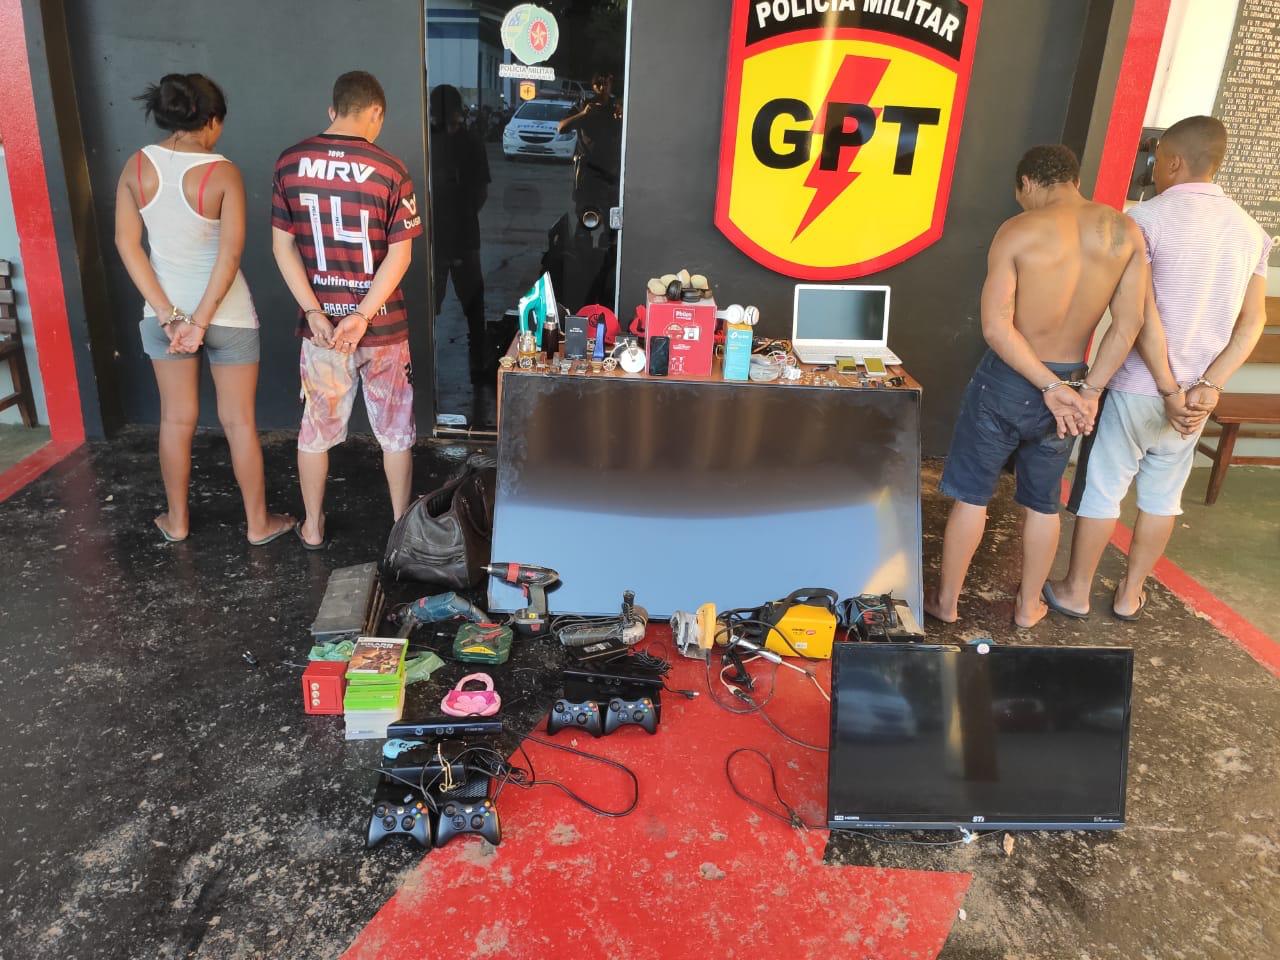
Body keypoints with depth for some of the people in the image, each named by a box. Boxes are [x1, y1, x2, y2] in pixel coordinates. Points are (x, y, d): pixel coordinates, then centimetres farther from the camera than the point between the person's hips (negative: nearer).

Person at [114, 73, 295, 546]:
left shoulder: (137, 166, -2)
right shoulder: (223, 172, -14)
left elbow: (127, 243, -6)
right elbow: (230, 252, -21)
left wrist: (167, 313, -8)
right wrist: (202, 320, -18)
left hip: (164, 312, 4)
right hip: (226, 313, -4)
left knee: (176, 419, 16)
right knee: (239, 422, 7)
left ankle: (177, 519, 29)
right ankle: (258, 523, 19)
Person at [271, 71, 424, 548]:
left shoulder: (290, 163, -2)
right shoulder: (389, 170, -11)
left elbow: (283, 246, -2)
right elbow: (399, 255, -14)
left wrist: (314, 311, -5)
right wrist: (362, 315, -14)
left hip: (320, 320, 3)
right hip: (382, 323, -2)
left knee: (315, 427, 17)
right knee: (395, 430, 13)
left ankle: (313, 527, 29)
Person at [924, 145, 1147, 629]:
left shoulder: (1018, 231, -12)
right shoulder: (1124, 231, -2)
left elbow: (996, 327, -20)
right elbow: (1127, 325, -5)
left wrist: (1051, 387, -17)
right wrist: (1088, 391, -6)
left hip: (1008, 380, -3)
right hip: (1070, 380, 4)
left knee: (971, 495, 11)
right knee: (1043, 503, 18)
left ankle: (946, 600, 23)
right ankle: (1028, 606, 31)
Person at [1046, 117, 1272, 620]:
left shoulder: (1146, 218, -11)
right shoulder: (1252, 231, 7)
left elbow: (1142, 313, -18)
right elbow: (1253, 321, 1)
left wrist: (1169, 390, -14)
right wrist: (1208, 386, -7)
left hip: (1137, 387, -5)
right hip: (1196, 394, 5)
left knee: (1101, 488, 8)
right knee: (1163, 494, 16)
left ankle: (1075, 591, 19)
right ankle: (1129, 593, 28)